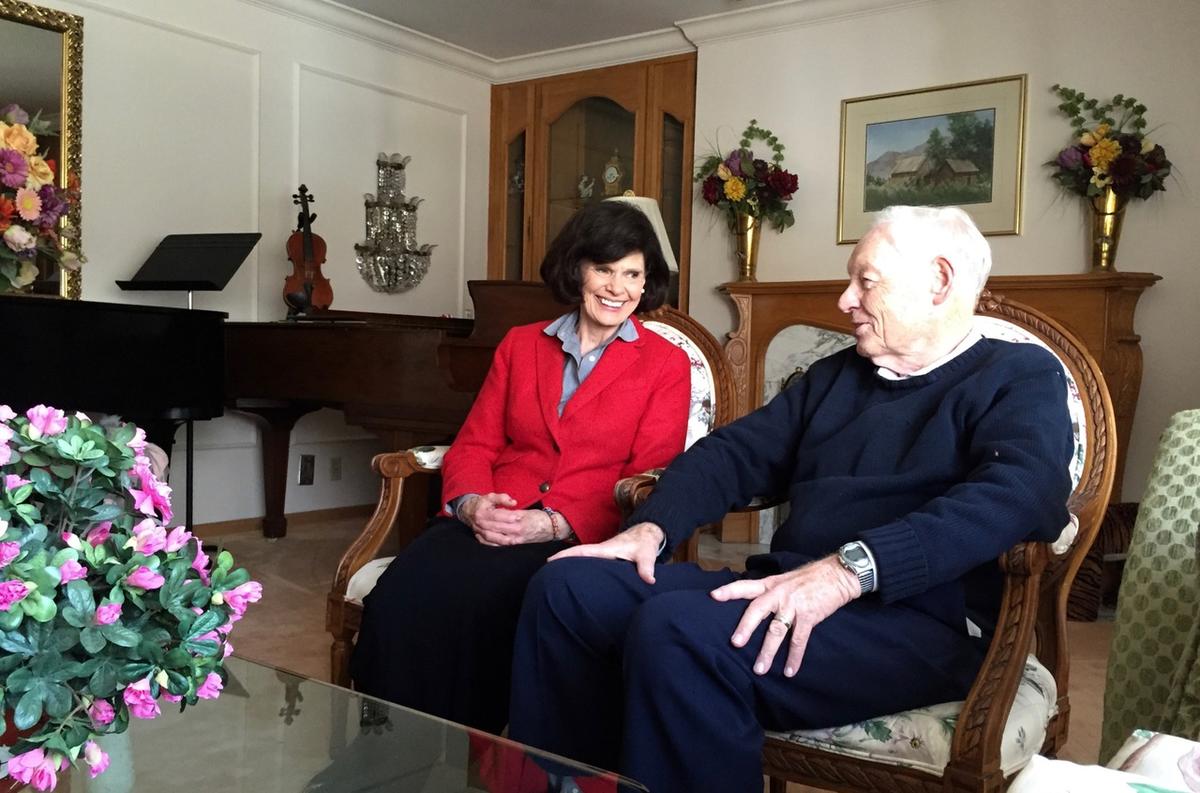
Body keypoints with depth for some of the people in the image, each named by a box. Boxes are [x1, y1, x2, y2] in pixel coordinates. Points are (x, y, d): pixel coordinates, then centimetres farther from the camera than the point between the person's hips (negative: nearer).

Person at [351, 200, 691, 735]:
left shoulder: (667, 365, 8)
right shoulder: (521, 344, 19)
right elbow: (474, 444, 15)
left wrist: (554, 523, -16)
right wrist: (470, 502, -9)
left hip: (584, 538, -3)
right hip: (486, 523, 4)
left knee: (471, 601, -33)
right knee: (401, 594, -27)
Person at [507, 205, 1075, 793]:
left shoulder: (1020, 376, 3)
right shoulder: (834, 374, 24)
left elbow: (1023, 495, -18)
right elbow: (736, 452, 19)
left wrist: (850, 569, -30)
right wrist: (651, 528, -1)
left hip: (916, 622, -7)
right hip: (787, 596, 7)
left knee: (673, 631, -32)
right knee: (567, 587, -8)